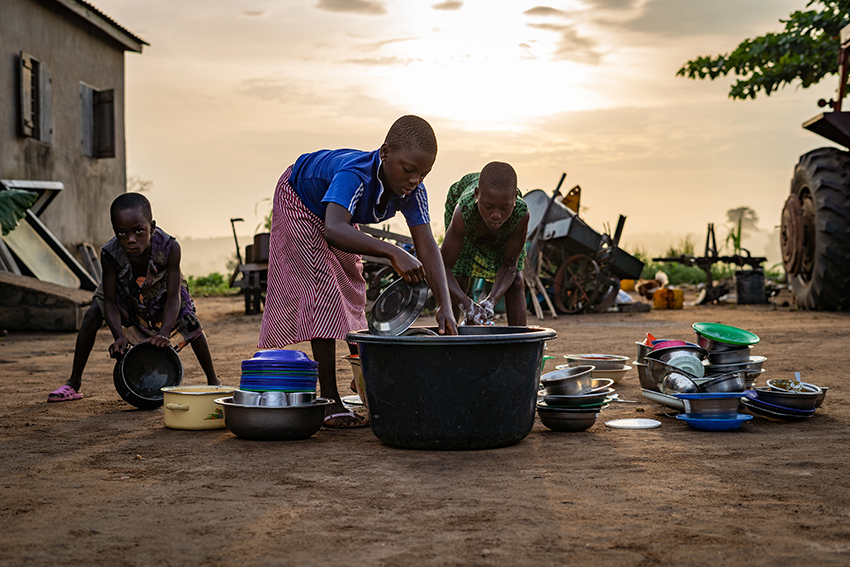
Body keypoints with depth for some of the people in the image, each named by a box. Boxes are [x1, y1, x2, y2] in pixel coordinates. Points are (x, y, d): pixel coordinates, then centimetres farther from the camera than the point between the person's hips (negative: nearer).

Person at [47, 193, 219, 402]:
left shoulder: (169, 248, -42)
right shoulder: (110, 254, -38)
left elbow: (173, 297, -37)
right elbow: (109, 302, -30)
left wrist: (164, 333, -52)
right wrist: (119, 336, -45)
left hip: (160, 289, -1)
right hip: (124, 289, 1)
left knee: (190, 322, -17)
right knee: (92, 316, -17)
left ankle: (213, 380, 2)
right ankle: (73, 384, -4)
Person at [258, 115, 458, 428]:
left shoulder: (413, 191, -28)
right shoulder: (356, 176, -46)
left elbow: (427, 249, -31)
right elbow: (333, 230, -62)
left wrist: (445, 306, -44)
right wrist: (393, 252, -70)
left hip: (338, 211, 7)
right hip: (299, 201, -7)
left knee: (351, 289, 17)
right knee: (322, 285, -19)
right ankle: (330, 401, -19)